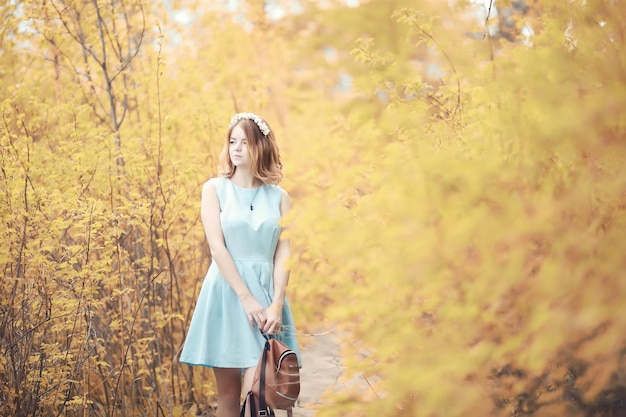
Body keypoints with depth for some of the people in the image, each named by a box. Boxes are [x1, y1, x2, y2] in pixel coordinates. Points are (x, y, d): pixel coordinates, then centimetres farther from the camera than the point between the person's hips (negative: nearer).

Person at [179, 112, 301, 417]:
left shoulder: (279, 197, 7)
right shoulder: (214, 189, 2)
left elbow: (283, 253, 1)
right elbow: (217, 247, -6)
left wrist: (277, 303, -12)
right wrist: (246, 298, -14)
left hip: (267, 294, 1)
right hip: (227, 293, -1)